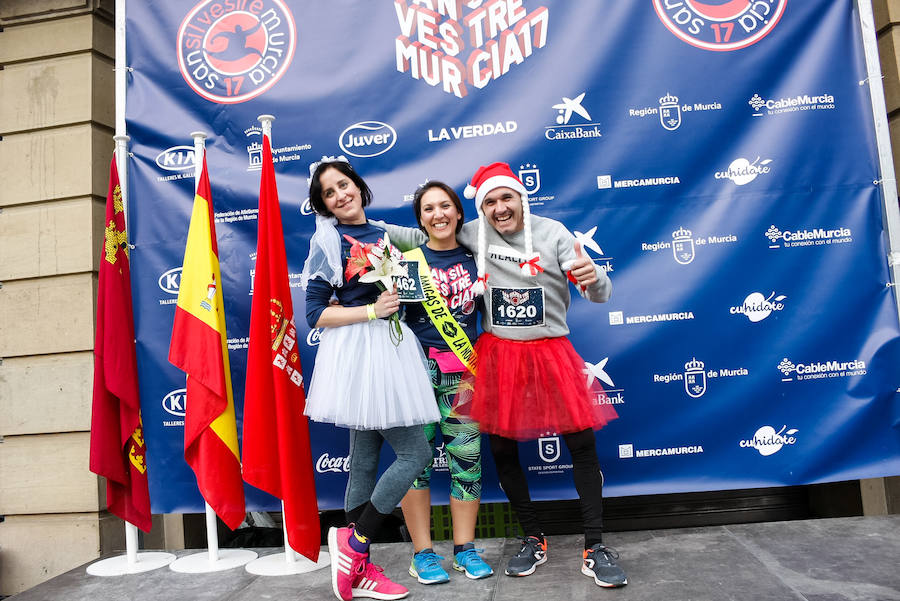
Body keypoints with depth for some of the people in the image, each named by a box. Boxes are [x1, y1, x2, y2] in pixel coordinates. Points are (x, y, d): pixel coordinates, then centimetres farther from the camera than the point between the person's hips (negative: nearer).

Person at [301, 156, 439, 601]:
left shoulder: (383, 234, 16)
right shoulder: (328, 240, -4)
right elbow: (315, 314, -8)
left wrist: (399, 301, 10)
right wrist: (372, 311, -14)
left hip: (389, 347, 7)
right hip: (357, 351, -7)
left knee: (365, 460, 10)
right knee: (415, 453, -9)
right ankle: (354, 540, 6)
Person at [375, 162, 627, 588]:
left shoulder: (552, 233, -7)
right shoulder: (474, 234, -1)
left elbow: (600, 294, -10)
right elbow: (422, 237, 11)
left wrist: (593, 277, -33)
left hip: (551, 353, -2)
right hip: (499, 356, 2)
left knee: (583, 445, -2)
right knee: (502, 450, 8)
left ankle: (595, 548, 15)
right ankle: (534, 540, 28)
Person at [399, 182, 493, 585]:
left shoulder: (474, 260, 11)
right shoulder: (408, 259, 2)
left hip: (462, 368, 3)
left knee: (467, 455, 4)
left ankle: (465, 548, 20)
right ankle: (422, 553, 15)